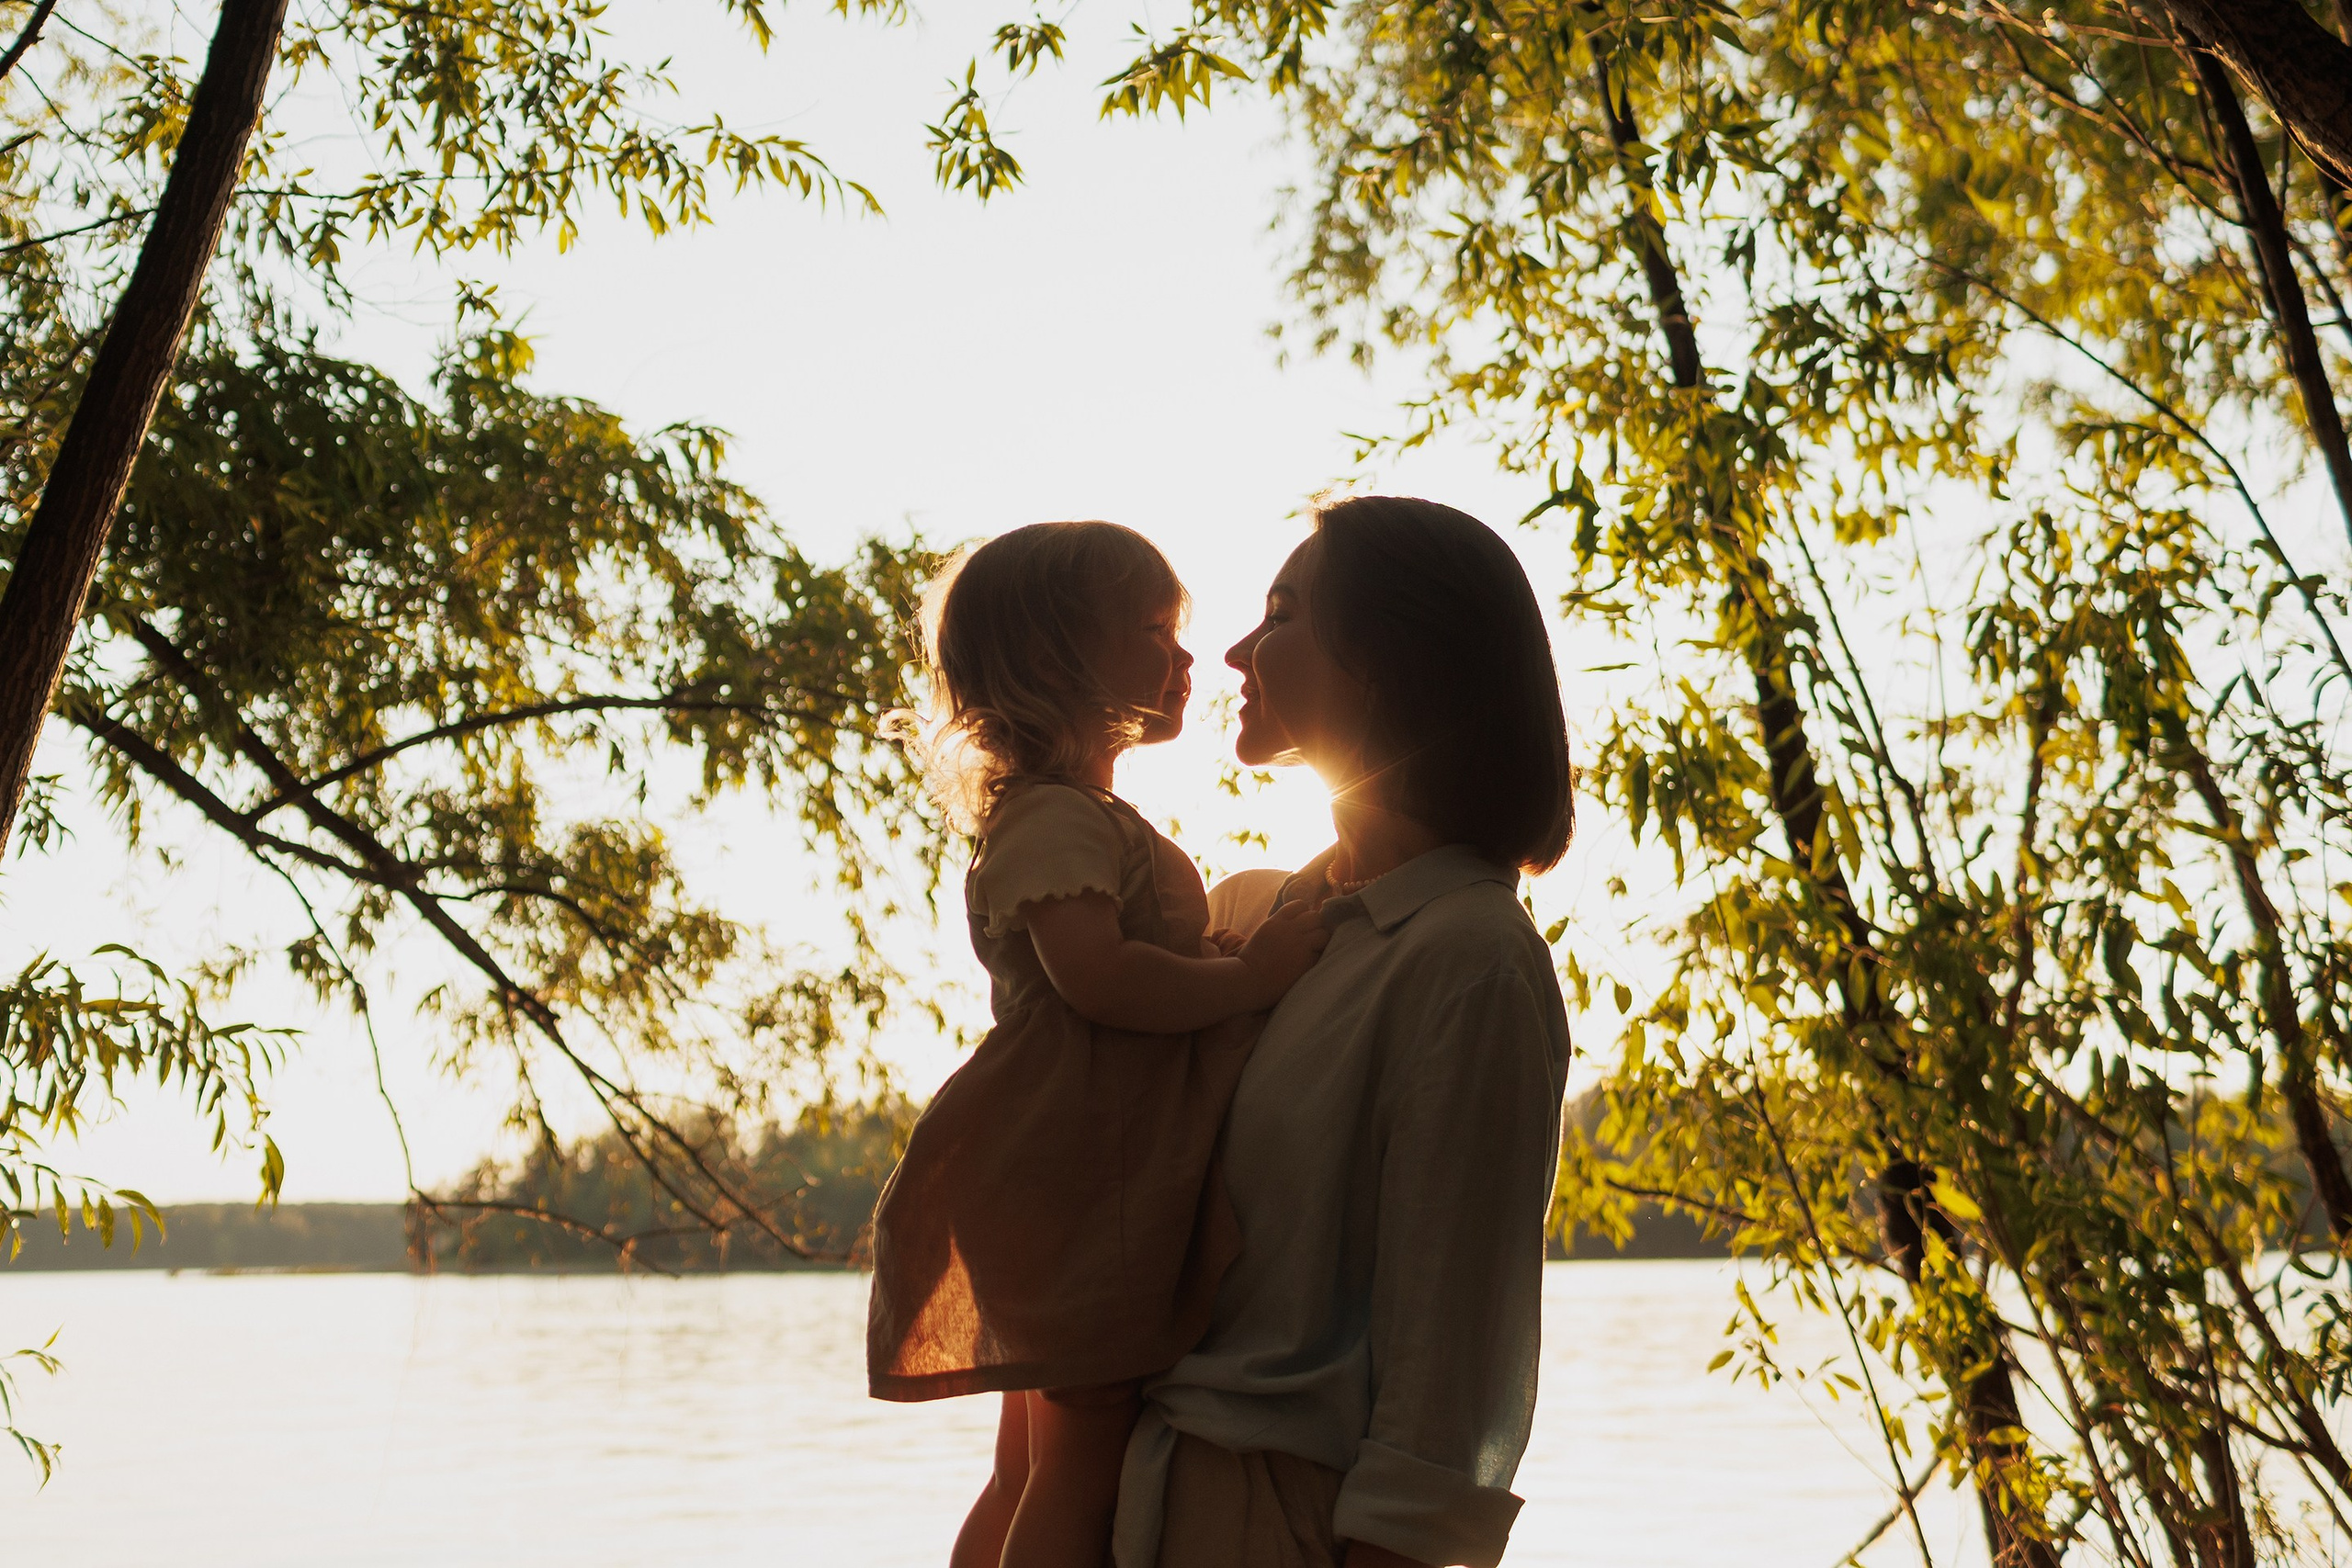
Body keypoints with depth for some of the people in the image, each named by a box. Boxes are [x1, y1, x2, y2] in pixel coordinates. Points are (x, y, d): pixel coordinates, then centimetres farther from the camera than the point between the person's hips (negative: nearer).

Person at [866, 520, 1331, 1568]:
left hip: (1104, 1194, 11)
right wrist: (1251, 976, -19)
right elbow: (1094, 973, -25)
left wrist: (1261, 944, 16)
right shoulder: (1056, 818, -12)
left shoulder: (1098, 823, 22)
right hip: (1080, 1186, -11)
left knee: (1031, 1473, 15)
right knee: (1082, 1470, -8)